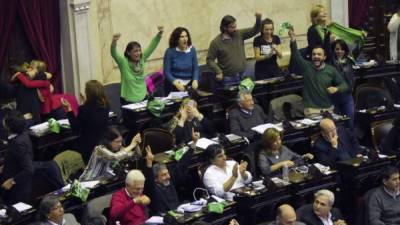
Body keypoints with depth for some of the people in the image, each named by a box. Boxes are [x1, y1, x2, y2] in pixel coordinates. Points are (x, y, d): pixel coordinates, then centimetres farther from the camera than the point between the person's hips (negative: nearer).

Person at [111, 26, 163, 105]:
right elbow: (114, 54, -28)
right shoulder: (124, 62, -13)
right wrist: (114, 42, -47)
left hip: (143, 99, 5)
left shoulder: (142, 59, 0)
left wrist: (159, 34, -13)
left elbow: (151, 46, -2)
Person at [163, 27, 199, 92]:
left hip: (189, 83, 3)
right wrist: (176, 83, -23)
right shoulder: (170, 51, -5)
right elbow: (167, 71, -7)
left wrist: (195, 80, -15)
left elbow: (195, 68, 4)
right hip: (175, 82, -3)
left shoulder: (192, 50, 4)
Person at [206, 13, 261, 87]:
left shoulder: (239, 34, 3)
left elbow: (254, 30, 3)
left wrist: (258, 18, -14)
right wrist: (218, 71, -19)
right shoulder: (216, 42, -8)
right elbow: (209, 60, -6)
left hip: (242, 77, 4)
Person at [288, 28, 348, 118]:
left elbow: (344, 85, 8)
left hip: (328, 108, 2)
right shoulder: (306, 67, -1)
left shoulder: (331, 70, 3)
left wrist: (336, 89, -14)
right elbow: (296, 56, -17)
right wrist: (293, 41, -33)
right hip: (311, 109, -2)